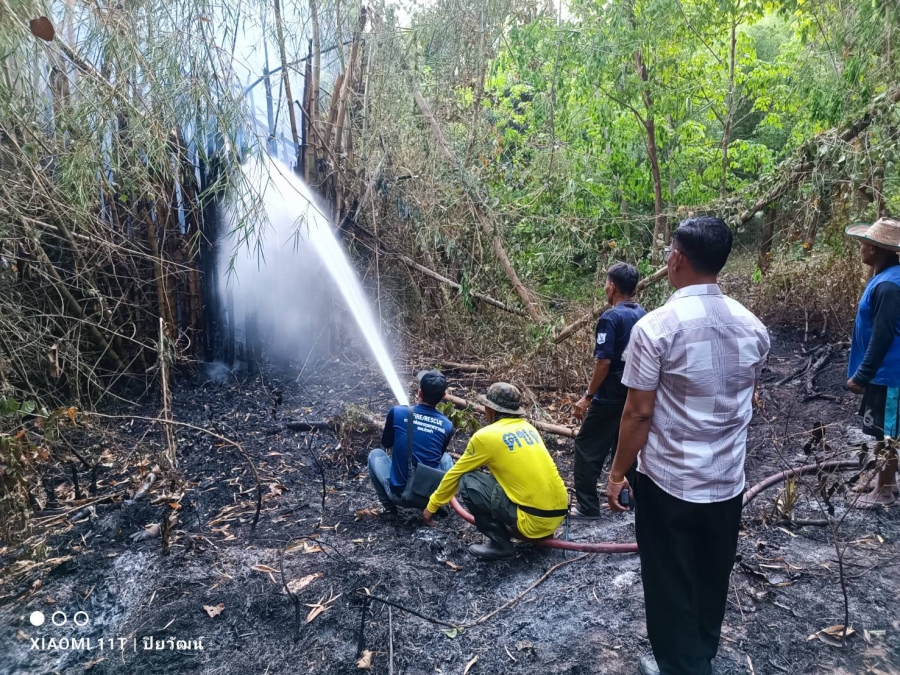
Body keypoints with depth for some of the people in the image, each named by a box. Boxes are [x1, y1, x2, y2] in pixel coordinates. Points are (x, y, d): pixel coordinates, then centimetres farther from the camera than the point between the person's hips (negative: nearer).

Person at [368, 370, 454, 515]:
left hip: (400, 494, -1)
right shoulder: (447, 426, -5)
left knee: (375, 454, 24)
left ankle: (389, 507, 16)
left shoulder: (397, 412, -11)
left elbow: (386, 443, 8)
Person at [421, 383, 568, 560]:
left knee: (467, 481, 1)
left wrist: (432, 506, 22)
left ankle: (500, 544, 3)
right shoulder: (528, 427, 14)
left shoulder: (485, 436, -6)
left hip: (535, 519, -7)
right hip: (559, 512, 8)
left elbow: (454, 475, 7)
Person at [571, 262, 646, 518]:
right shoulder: (643, 315, 6)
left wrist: (588, 396, -14)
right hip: (635, 393, 8)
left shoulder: (610, 317, -18)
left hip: (611, 396, -8)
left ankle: (587, 506, 5)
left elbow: (604, 362, -21)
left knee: (587, 447, 2)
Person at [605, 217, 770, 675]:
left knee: (671, 584, 14)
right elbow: (744, 400, 10)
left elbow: (638, 413, -18)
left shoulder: (656, 326, -21)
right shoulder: (752, 326, -2)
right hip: (728, 482, 6)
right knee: (711, 581, 23)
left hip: (668, 482, -6)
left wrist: (617, 473, -5)